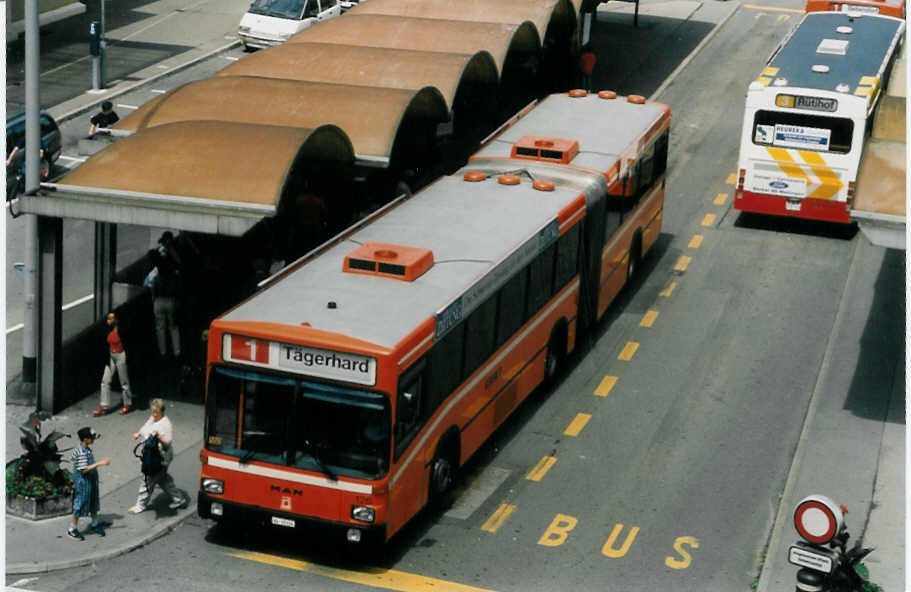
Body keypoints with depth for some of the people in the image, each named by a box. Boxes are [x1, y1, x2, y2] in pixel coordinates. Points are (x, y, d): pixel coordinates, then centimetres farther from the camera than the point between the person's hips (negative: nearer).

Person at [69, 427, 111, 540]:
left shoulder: (87, 449, 4)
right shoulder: (81, 452, -28)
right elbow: (84, 469, -30)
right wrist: (99, 463, -31)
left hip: (91, 480, 10)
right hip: (83, 481, -10)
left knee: (94, 502, 21)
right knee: (80, 505, 3)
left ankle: (94, 524, 39)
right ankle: (72, 529, 17)